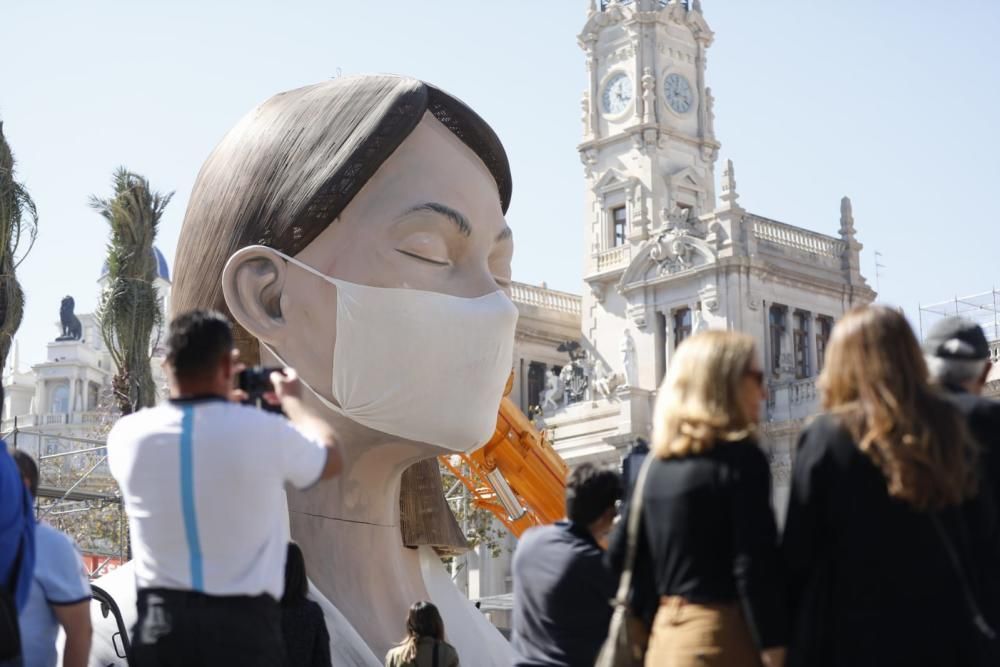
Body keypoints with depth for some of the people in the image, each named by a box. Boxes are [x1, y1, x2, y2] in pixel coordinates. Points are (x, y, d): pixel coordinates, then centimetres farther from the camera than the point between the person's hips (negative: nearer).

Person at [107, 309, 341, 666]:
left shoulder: (130, 435, -1)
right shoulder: (264, 431, -10)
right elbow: (331, 459, 12)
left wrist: (217, 396, 36)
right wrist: (292, 401, 28)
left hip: (160, 622, 3)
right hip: (243, 624, -3)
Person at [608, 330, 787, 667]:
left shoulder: (657, 462, 10)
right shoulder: (740, 458, -10)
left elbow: (621, 553, 12)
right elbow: (755, 568, -16)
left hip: (667, 636, 7)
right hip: (723, 639, -7)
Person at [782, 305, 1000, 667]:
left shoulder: (826, 436, -10)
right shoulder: (948, 428, 3)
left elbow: (800, 549, -8)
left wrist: (794, 634, 4)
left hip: (856, 634, -4)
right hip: (945, 628, 4)